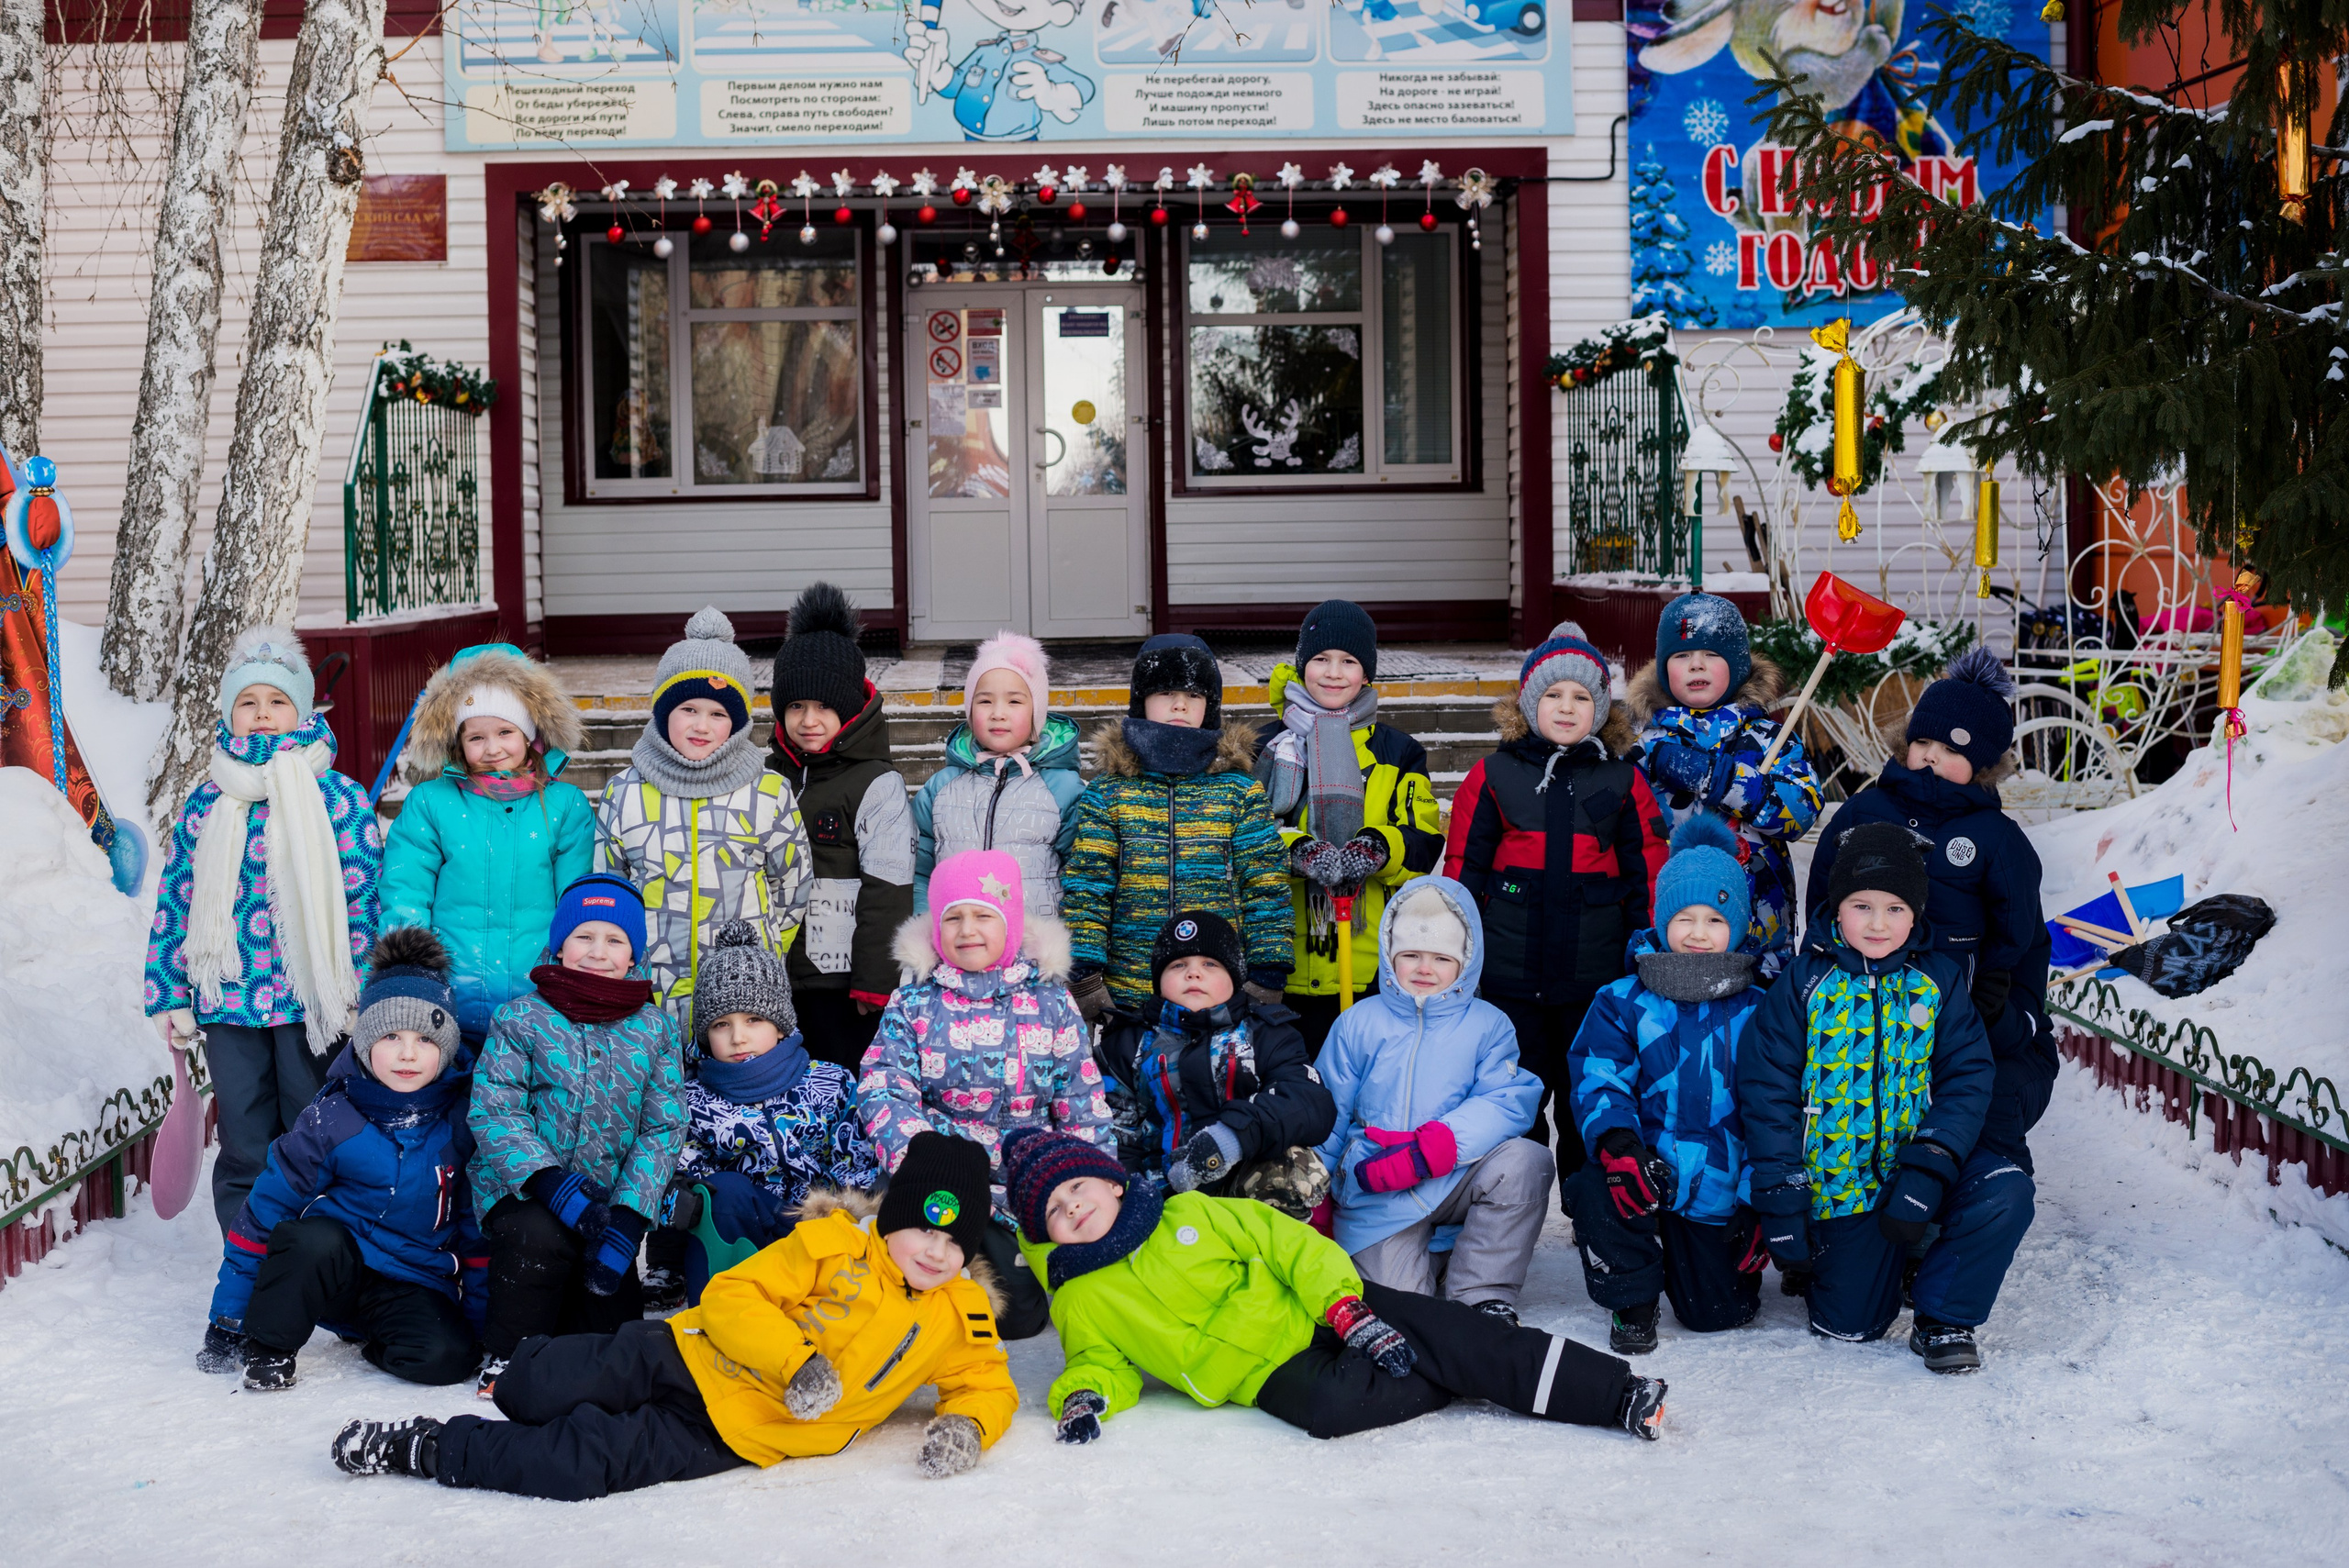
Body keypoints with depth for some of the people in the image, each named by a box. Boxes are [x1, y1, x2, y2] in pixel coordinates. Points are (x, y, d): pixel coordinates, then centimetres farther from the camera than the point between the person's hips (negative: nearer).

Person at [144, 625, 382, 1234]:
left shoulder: (340, 797, -1)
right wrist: (170, 996, 6)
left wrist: (362, 993, -9)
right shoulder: (206, 804, 8)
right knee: (243, 1152, 7)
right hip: (229, 1001, 2)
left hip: (312, 1000, -2)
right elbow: (175, 899, 11)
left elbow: (367, 898, -3)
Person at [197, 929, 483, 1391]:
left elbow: (478, 1221, 7)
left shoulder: (461, 1120, -4)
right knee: (314, 1239, -36)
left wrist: (481, 1321, 4)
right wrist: (227, 1320, 0)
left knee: (446, 1358, -31)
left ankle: (376, 1340, 2)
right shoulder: (331, 1121, -8)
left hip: (418, 1287, 1)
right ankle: (268, 1348, -10)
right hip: (330, 1268, 0)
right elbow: (263, 1214, -2)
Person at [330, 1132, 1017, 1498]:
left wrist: (963, 1427, -12)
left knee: (583, 1462, -20)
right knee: (535, 1395, -19)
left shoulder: (959, 1317, 4)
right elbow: (732, 1296, -6)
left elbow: (990, 1385, 11)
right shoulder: (835, 1243, -3)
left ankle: (426, 1449, -8)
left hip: (731, 1438, 0)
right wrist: (794, 1361, -22)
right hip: (690, 1361, 0)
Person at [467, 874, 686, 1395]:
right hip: (523, 1187, -3)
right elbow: (494, 1112, -10)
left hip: (608, 1192, 3)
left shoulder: (654, 1029, 2)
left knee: (615, 1328, 1)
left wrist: (628, 1216, -14)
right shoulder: (520, 1018, -4)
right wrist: (548, 1181, -26)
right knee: (539, 1236, -35)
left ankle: (565, 1299, 34)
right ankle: (509, 1350, -11)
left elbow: (662, 1127, -1)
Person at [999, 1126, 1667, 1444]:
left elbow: (1284, 1241, 1)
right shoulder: (1081, 1301, 7)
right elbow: (1102, 1361, 10)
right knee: (1329, 1404, -35)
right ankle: (1463, 1378, -11)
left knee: (1448, 1334, -19)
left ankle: (1614, 1392, -16)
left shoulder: (1191, 1215, 5)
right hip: (1268, 1374, -1)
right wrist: (1085, 1396, -16)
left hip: (1315, 1310, 2)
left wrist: (1345, 1303, -13)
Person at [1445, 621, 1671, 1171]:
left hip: (1596, 980, 0)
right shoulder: (1493, 776, 2)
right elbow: (1462, 872, 4)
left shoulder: (1624, 782, 4)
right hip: (1510, 977, 0)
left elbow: (1648, 880, 6)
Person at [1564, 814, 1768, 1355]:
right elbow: (1598, 1080, -8)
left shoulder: (1755, 1013, 4)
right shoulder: (1622, 1003, 2)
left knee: (1717, 1314, -5)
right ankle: (1632, 1304, -5)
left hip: (1721, 1192, 1)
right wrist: (1617, 1141, -30)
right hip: (1647, 1174, -1)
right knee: (1596, 1186, -35)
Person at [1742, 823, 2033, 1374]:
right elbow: (1768, 1094, -5)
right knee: (1850, 1325, -4)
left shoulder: (1940, 981, 0)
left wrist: (1928, 1170, -20)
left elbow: (1967, 1079, -5)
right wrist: (1781, 1206, -10)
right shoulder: (1803, 985, -6)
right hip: (1839, 1182, -1)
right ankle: (1827, 1258, 32)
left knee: (2007, 1193, -26)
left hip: (1923, 1160, 2)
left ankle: (1942, 1318, -4)